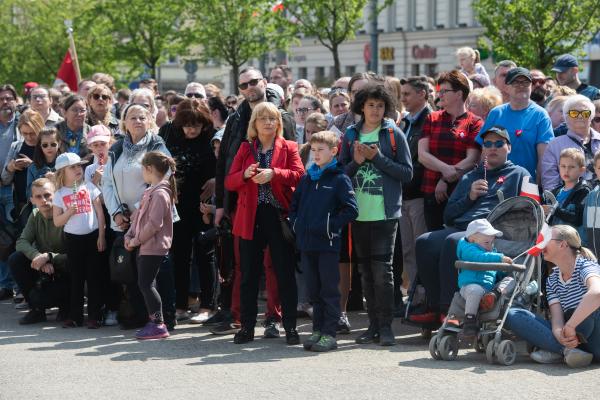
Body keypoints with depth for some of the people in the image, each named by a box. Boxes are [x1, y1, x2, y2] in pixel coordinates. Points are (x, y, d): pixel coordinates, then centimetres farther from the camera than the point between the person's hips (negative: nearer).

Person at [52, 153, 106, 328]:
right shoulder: (59, 195, 2)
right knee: (76, 278, 6)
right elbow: (57, 222, 0)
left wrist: (101, 236, -4)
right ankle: (75, 316, 13)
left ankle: (94, 316, 6)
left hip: (92, 236, -1)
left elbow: (100, 213, 1)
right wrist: (70, 211, -17)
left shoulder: (89, 188, 1)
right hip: (73, 239, 1)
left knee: (94, 277, 1)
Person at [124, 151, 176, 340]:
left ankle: (158, 324, -7)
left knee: (146, 284, -9)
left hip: (153, 247, -10)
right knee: (145, 284, 12)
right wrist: (130, 236, 5)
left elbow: (154, 224, -23)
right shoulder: (150, 192, 16)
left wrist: (137, 239, -15)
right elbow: (138, 215, 18)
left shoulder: (160, 193, -16)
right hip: (144, 246, 10)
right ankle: (154, 321, 19)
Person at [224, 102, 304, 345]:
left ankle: (290, 327, 5)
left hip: (279, 216, -2)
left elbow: (298, 175, -10)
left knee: (285, 273, 0)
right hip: (251, 217, 2)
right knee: (249, 274, 5)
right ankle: (247, 327, 13)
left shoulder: (288, 148, 6)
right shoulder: (245, 149, 12)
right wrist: (245, 174, -16)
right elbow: (229, 182, 4)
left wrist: (274, 174, -24)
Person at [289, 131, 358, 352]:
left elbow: (351, 209, -12)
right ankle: (318, 330, 20)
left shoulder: (339, 179, -5)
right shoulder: (307, 178, 14)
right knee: (314, 290, 12)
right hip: (306, 243, 6)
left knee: (329, 290, -1)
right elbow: (294, 205, 21)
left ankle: (330, 334, 1)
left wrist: (331, 226, -14)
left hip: (328, 244, -6)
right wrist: (296, 224, 5)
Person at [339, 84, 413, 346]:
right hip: (358, 214, 4)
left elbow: (407, 173, -4)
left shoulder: (394, 134, 0)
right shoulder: (351, 135, 10)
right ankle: (374, 325, 15)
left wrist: (378, 158, -12)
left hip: (385, 213, -4)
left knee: (382, 270, -8)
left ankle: (385, 327, -3)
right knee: (366, 271, 8)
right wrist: (356, 162, -8)